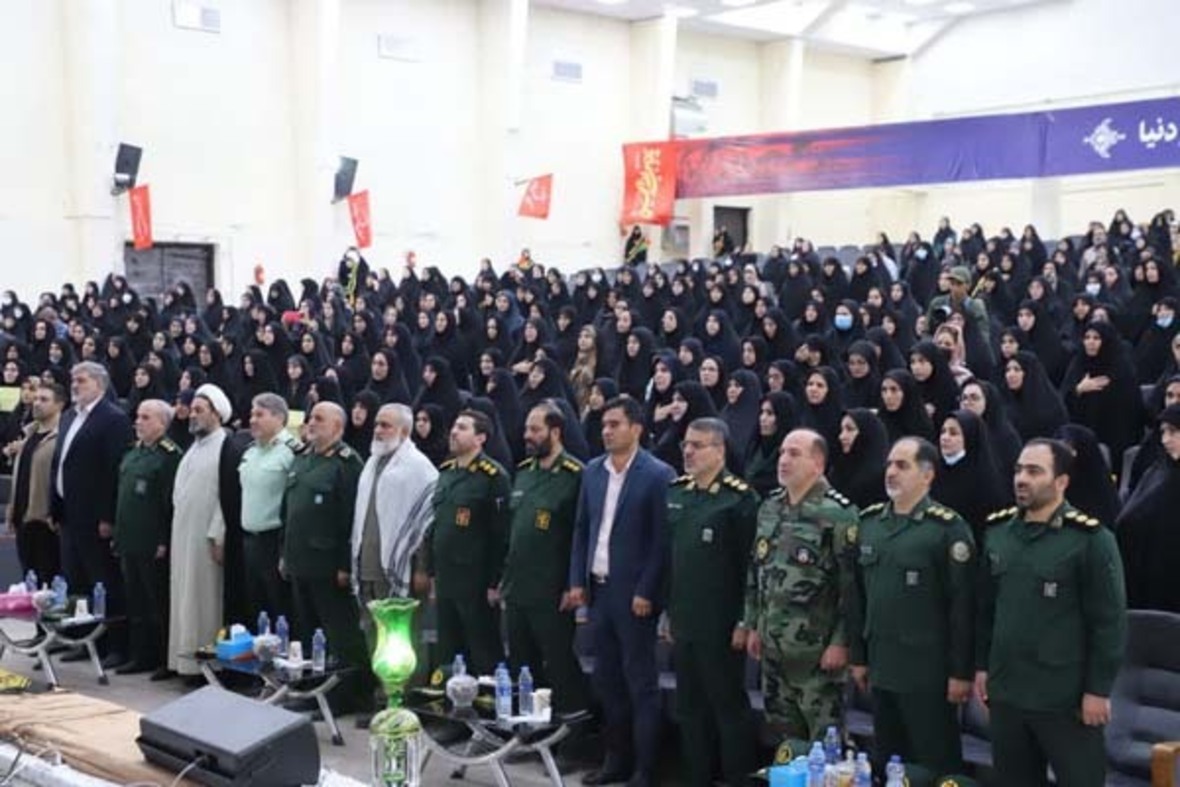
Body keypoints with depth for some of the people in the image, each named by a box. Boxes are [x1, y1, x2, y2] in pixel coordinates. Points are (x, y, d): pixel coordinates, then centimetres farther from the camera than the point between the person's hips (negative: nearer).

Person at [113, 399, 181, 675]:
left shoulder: (169, 455, -12)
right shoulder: (132, 454, 14)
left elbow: (171, 502, -16)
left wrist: (165, 541, -18)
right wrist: (119, 535, 16)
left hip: (153, 546, -8)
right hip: (130, 542, 8)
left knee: (158, 605, 0)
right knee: (135, 603, 13)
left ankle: (165, 659, 9)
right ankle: (140, 655, 21)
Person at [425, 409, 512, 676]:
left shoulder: (492, 476, -11)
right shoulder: (445, 473, 13)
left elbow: (501, 533, -14)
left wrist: (495, 583, -15)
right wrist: (432, 572, 16)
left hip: (476, 583, -7)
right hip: (445, 581, 7)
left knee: (484, 655, 2)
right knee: (448, 653, 14)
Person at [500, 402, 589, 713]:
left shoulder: (575, 476, -12)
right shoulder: (523, 472, 11)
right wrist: (503, 577, 15)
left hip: (552, 595, -7)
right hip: (516, 590, 7)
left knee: (560, 667, 3)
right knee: (521, 667, 16)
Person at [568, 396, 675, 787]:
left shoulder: (657, 475, -10)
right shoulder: (592, 471, 9)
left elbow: (662, 540, -11)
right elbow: (581, 529, 13)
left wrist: (646, 592, -15)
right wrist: (577, 581, 6)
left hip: (633, 593, -6)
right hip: (597, 588, 6)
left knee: (640, 682, 2)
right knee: (606, 678, 13)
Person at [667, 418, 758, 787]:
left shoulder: (739, 498, -11)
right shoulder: (675, 492, 9)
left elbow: (751, 563, -13)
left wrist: (745, 622, -14)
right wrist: (669, 611, 14)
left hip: (720, 628, -6)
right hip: (683, 624, 7)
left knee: (729, 708, 4)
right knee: (689, 709, 14)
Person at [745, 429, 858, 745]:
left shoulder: (838, 514, -13)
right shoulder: (769, 509, 10)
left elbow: (851, 584, -15)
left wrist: (841, 642, -16)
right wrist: (753, 625, 15)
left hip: (816, 650, -7)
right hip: (773, 645, 7)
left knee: (823, 737, 0)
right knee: (782, 734, 16)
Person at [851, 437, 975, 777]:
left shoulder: (948, 528, -11)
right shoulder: (869, 522, 9)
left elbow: (962, 606, -12)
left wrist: (960, 671, -13)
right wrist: (859, 656, 13)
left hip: (928, 672, -6)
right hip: (882, 667, 6)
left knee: (935, 767, 4)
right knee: (885, 764, 15)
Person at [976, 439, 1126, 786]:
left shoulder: (1091, 538, -11)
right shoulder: (997, 531, 7)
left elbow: (1109, 621, -11)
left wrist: (1098, 689, -12)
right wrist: (981, 665, 12)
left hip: (1066, 698, -5)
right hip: (1006, 691, 6)